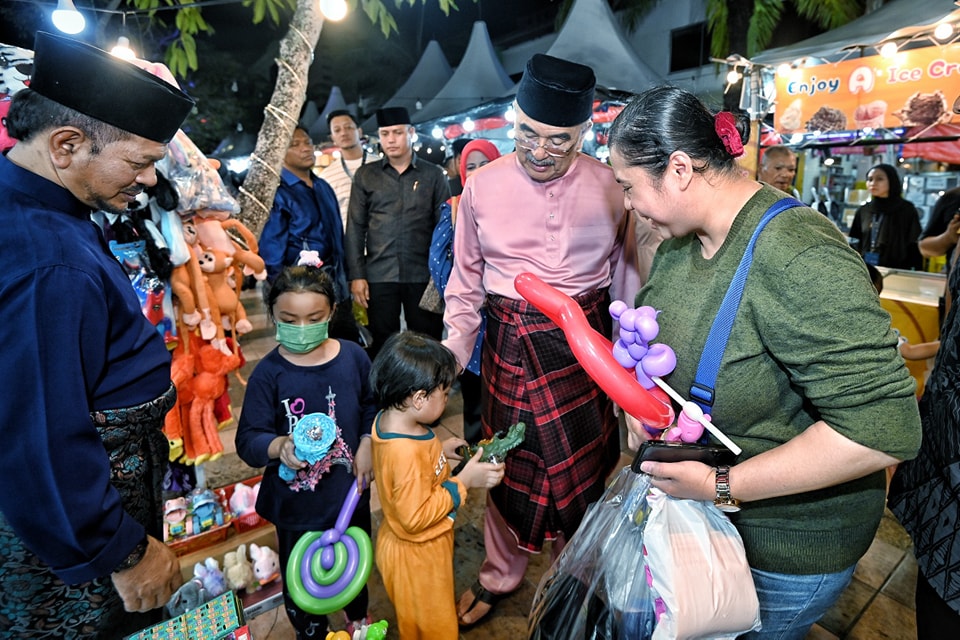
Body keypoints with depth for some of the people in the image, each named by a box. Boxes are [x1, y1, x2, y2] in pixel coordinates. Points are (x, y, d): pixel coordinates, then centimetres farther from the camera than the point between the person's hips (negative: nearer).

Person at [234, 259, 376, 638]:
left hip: (350, 491, 3)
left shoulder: (353, 357, -11)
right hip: (295, 501, -2)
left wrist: (367, 443, -11)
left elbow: (373, 405, 3)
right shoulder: (268, 373, -18)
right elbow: (248, 439, -18)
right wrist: (280, 447, -38)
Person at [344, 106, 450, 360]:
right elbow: (355, 228, 6)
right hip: (379, 275, 1)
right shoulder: (365, 175, 9)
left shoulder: (433, 174, 7)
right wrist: (356, 275, -1)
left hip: (424, 275, 0)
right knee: (383, 346, 7)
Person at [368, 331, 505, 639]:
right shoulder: (406, 452, -40)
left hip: (402, 543, 9)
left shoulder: (388, 418, -11)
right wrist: (464, 481, -28)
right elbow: (416, 516, -32)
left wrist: (439, 449, -2)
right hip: (416, 556, -8)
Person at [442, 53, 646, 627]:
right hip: (510, 343, 0)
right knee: (506, 460, 13)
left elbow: (627, 277, 3)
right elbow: (466, 283, 3)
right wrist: (450, 362, 3)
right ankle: (500, 574, 42)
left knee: (584, 465, 15)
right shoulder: (483, 186, -4)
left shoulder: (609, 186, -5)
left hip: (585, 342, 1)